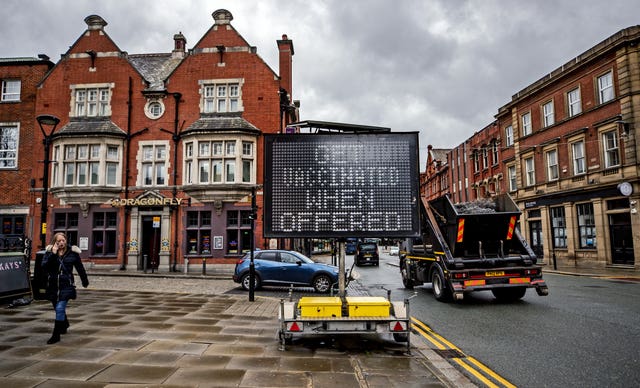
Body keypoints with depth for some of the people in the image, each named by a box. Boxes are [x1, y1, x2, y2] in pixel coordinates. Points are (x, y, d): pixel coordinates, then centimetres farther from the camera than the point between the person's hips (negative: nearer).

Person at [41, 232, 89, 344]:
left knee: (60, 309, -12)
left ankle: (56, 335, -3)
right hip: (53, 285, 3)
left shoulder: (72, 252, -2)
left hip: (66, 286, -3)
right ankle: (64, 325, 47)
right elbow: (44, 266, -13)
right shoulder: (49, 251, 1)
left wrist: (85, 281, 18)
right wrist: (53, 254, -23)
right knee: (58, 309, 19)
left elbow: (80, 268, 8)